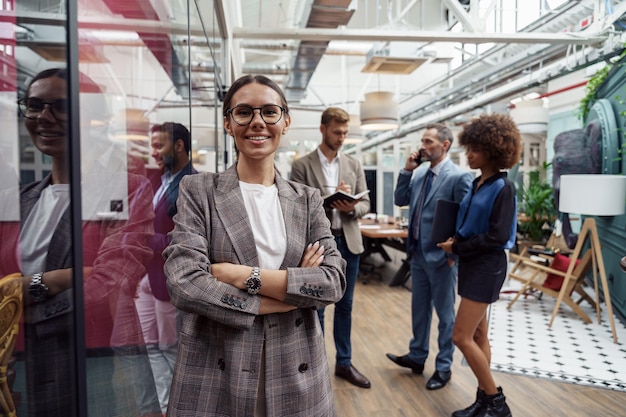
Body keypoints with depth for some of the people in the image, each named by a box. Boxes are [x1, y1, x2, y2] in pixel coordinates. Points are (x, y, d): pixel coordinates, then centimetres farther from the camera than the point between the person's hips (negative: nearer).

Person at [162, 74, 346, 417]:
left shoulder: (307, 200, 4)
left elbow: (334, 281, -8)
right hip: (214, 377, -2)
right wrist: (290, 291, -14)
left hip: (295, 375, 3)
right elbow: (184, 283, -15)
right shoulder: (198, 191, -3)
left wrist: (243, 275, -17)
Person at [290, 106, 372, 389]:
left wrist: (351, 207, -16)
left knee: (345, 306, 15)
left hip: (348, 242, 4)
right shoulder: (302, 165, -4)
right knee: (316, 308, 9)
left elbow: (365, 203, 6)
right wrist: (330, 201, -21)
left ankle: (344, 363, 30)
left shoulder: (354, 165, 8)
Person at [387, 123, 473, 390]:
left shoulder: (459, 177, -15)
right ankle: (417, 356, 38)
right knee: (419, 308, 20)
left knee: (444, 313, 10)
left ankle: (443, 368, 27)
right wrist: (407, 170, -3)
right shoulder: (419, 174, 7)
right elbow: (400, 200, 7)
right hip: (417, 253, 7)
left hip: (441, 255, -7)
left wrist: (453, 253, -12)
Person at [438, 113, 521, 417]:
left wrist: (457, 248, -13)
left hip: (487, 266, -8)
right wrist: (457, 242, -1)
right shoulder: (477, 184, 10)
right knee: (477, 336, 13)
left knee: (461, 337, -6)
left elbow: (497, 236, -20)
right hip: (471, 264, 8)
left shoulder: (502, 188, -14)